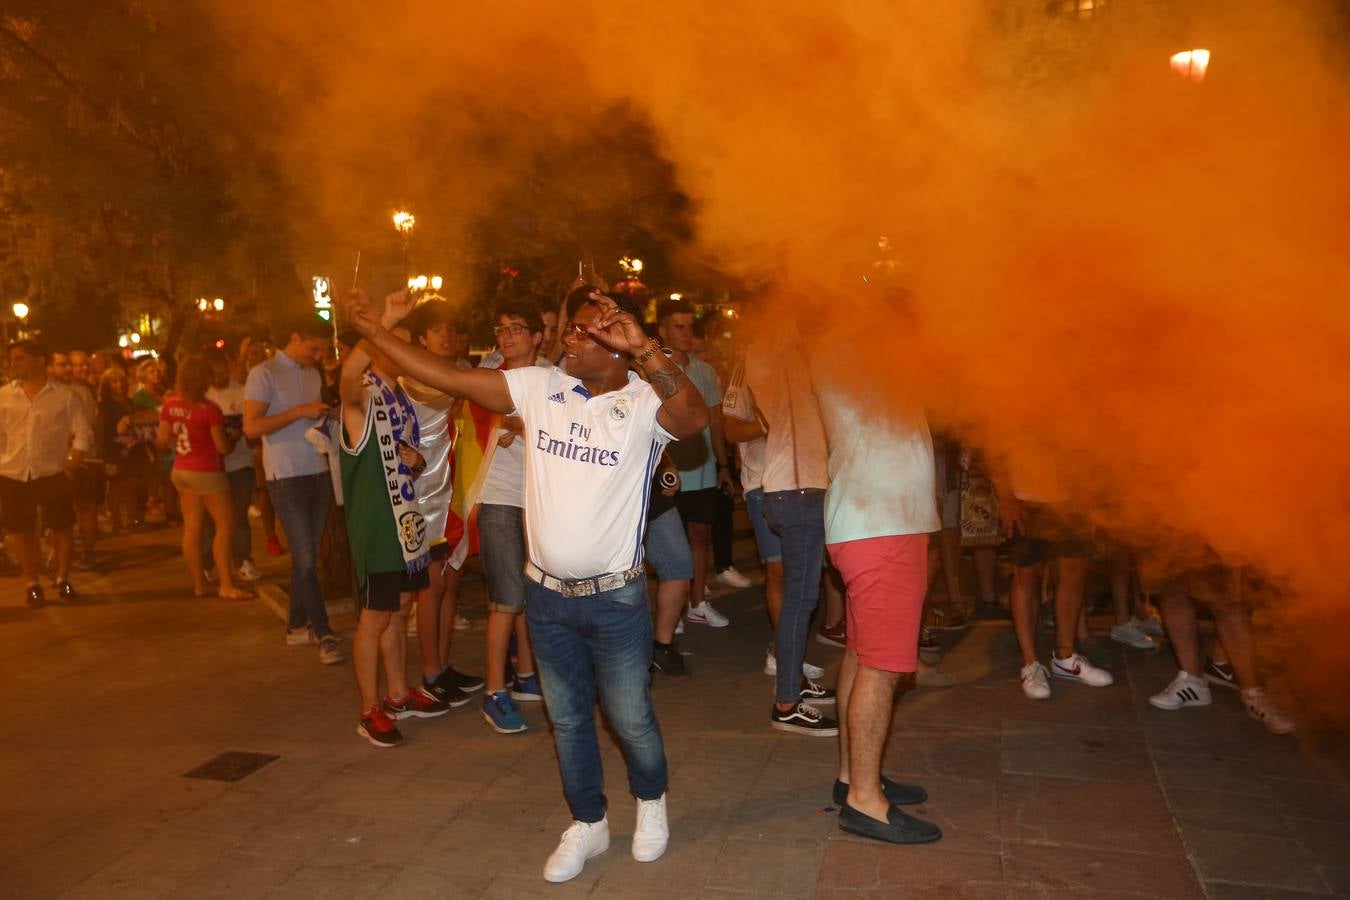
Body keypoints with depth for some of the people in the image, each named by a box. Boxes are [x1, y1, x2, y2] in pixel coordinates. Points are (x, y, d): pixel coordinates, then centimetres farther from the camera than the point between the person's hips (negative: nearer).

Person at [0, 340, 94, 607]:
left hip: (52, 474, -2)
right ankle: (32, 584, 23)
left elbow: (84, 435, 0)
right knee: (22, 532, 9)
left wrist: (71, 467, -6)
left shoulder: (65, 396, -1)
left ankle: (62, 579, 22)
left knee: (63, 528, 4)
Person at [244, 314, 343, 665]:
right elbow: (252, 426, -15)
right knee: (305, 558, -5)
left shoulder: (314, 374, 15)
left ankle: (297, 625, 22)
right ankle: (324, 635, 0)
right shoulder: (264, 374, -7)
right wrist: (300, 411, -20)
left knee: (307, 555, 11)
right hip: (287, 478, -7)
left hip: (318, 474, 7)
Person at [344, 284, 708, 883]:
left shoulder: (645, 401, -14)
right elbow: (448, 378, -1)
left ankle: (651, 801, 41)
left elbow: (695, 418, -36)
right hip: (546, 594, 4)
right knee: (567, 719, 18)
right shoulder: (540, 387, -3)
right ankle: (587, 824, 40)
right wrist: (374, 332, -2)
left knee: (631, 718, 10)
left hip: (615, 598, -4)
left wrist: (643, 348, -43)